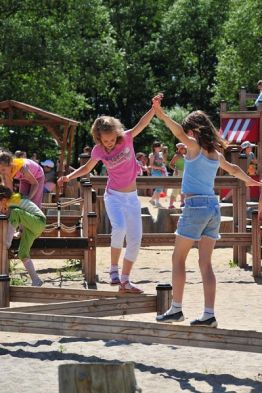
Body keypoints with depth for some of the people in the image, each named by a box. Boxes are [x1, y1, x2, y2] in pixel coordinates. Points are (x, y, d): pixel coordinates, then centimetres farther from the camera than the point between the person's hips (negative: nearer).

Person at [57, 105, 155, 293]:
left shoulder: (127, 138, -8)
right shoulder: (98, 150, -5)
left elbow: (142, 123, -17)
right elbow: (87, 168, 13)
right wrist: (69, 177, 1)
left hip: (132, 197, 2)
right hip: (114, 196, -2)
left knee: (135, 239, -1)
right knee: (120, 228, -30)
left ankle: (125, 281, 10)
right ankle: (114, 269, -14)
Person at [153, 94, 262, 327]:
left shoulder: (195, 146, -6)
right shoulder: (216, 153, 14)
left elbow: (179, 132, -26)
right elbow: (233, 169, 31)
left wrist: (162, 116, -38)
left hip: (195, 206, -7)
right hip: (213, 206, 7)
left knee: (178, 258, 4)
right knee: (206, 263, 7)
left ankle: (176, 309, 3)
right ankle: (209, 315, 1)